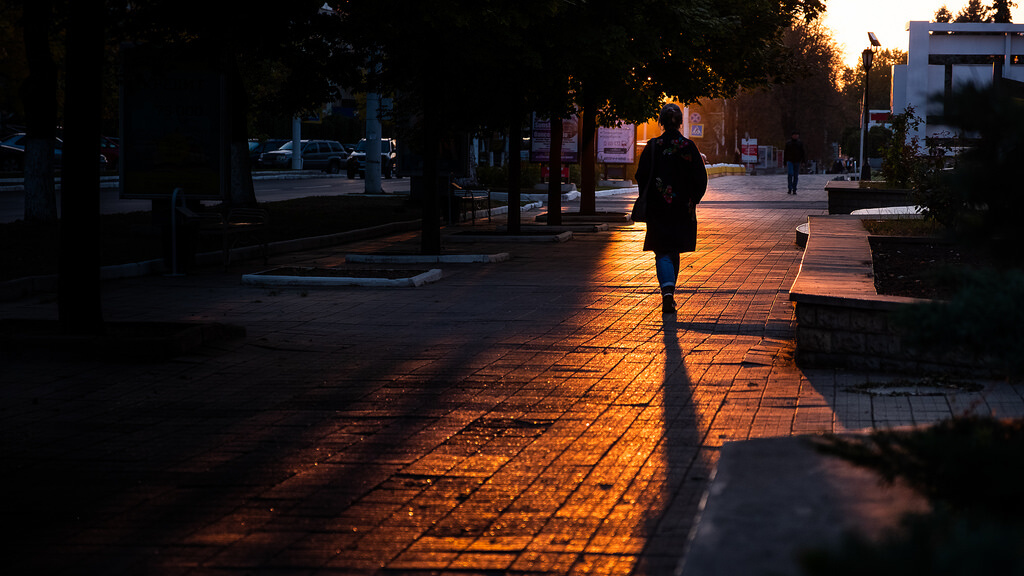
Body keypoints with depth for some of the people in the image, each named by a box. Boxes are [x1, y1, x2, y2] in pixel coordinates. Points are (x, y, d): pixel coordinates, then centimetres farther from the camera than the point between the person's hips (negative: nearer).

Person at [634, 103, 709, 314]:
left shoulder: (652, 147, -7)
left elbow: (641, 176, -6)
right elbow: (700, 178, -4)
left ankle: (667, 291, -21)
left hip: (657, 210, -1)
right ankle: (669, 295, 24)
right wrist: (693, 200, 10)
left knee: (662, 253, 2)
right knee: (674, 252, 17)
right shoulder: (689, 146, -4)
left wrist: (648, 200, 8)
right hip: (682, 210, 1)